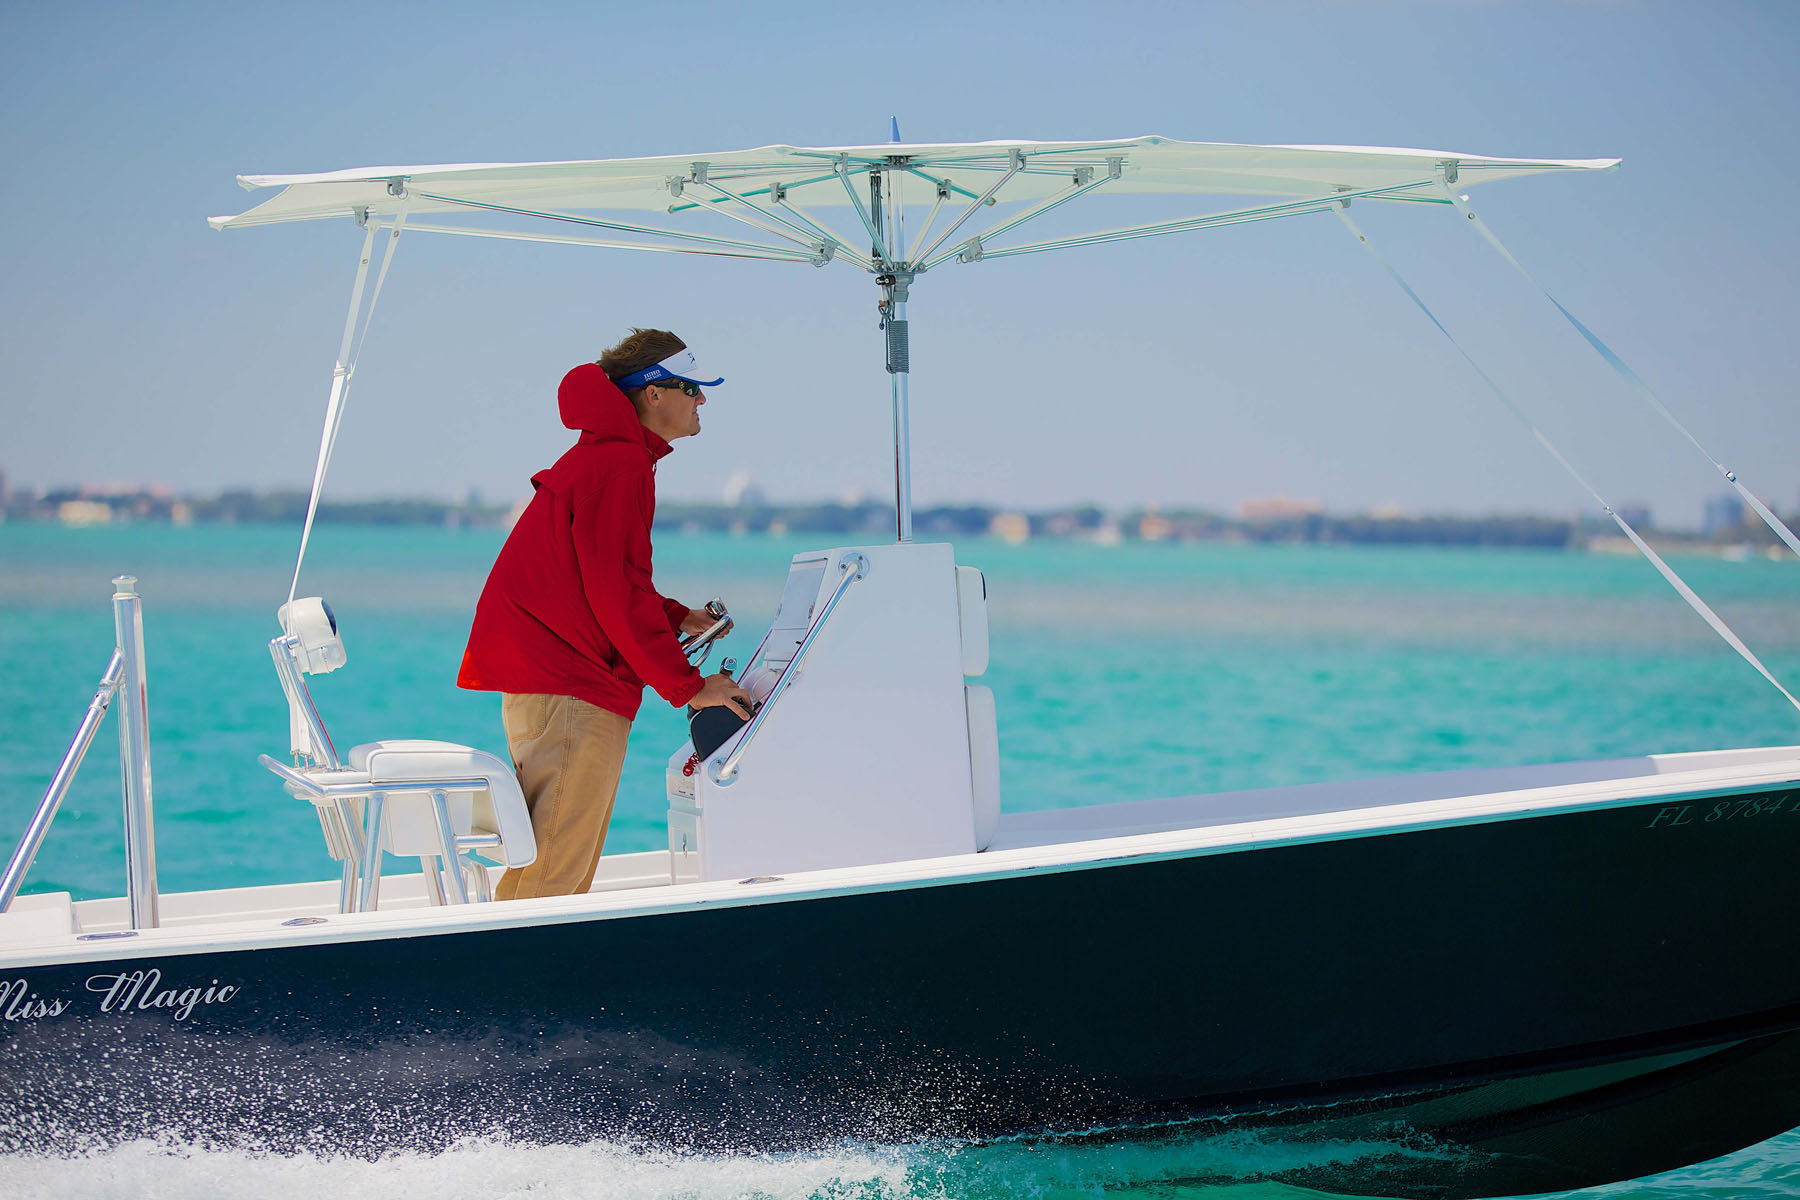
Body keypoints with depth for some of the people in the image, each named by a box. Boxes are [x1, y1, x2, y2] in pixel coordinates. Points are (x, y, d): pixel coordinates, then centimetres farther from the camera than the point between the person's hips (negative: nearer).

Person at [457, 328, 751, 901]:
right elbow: (616, 591, -17)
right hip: (566, 688, -11)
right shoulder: (619, 466, -13)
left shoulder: (605, 456, 21)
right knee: (553, 871, -12)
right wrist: (687, 686, -13)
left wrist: (677, 618, 18)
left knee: (571, 859, 12)